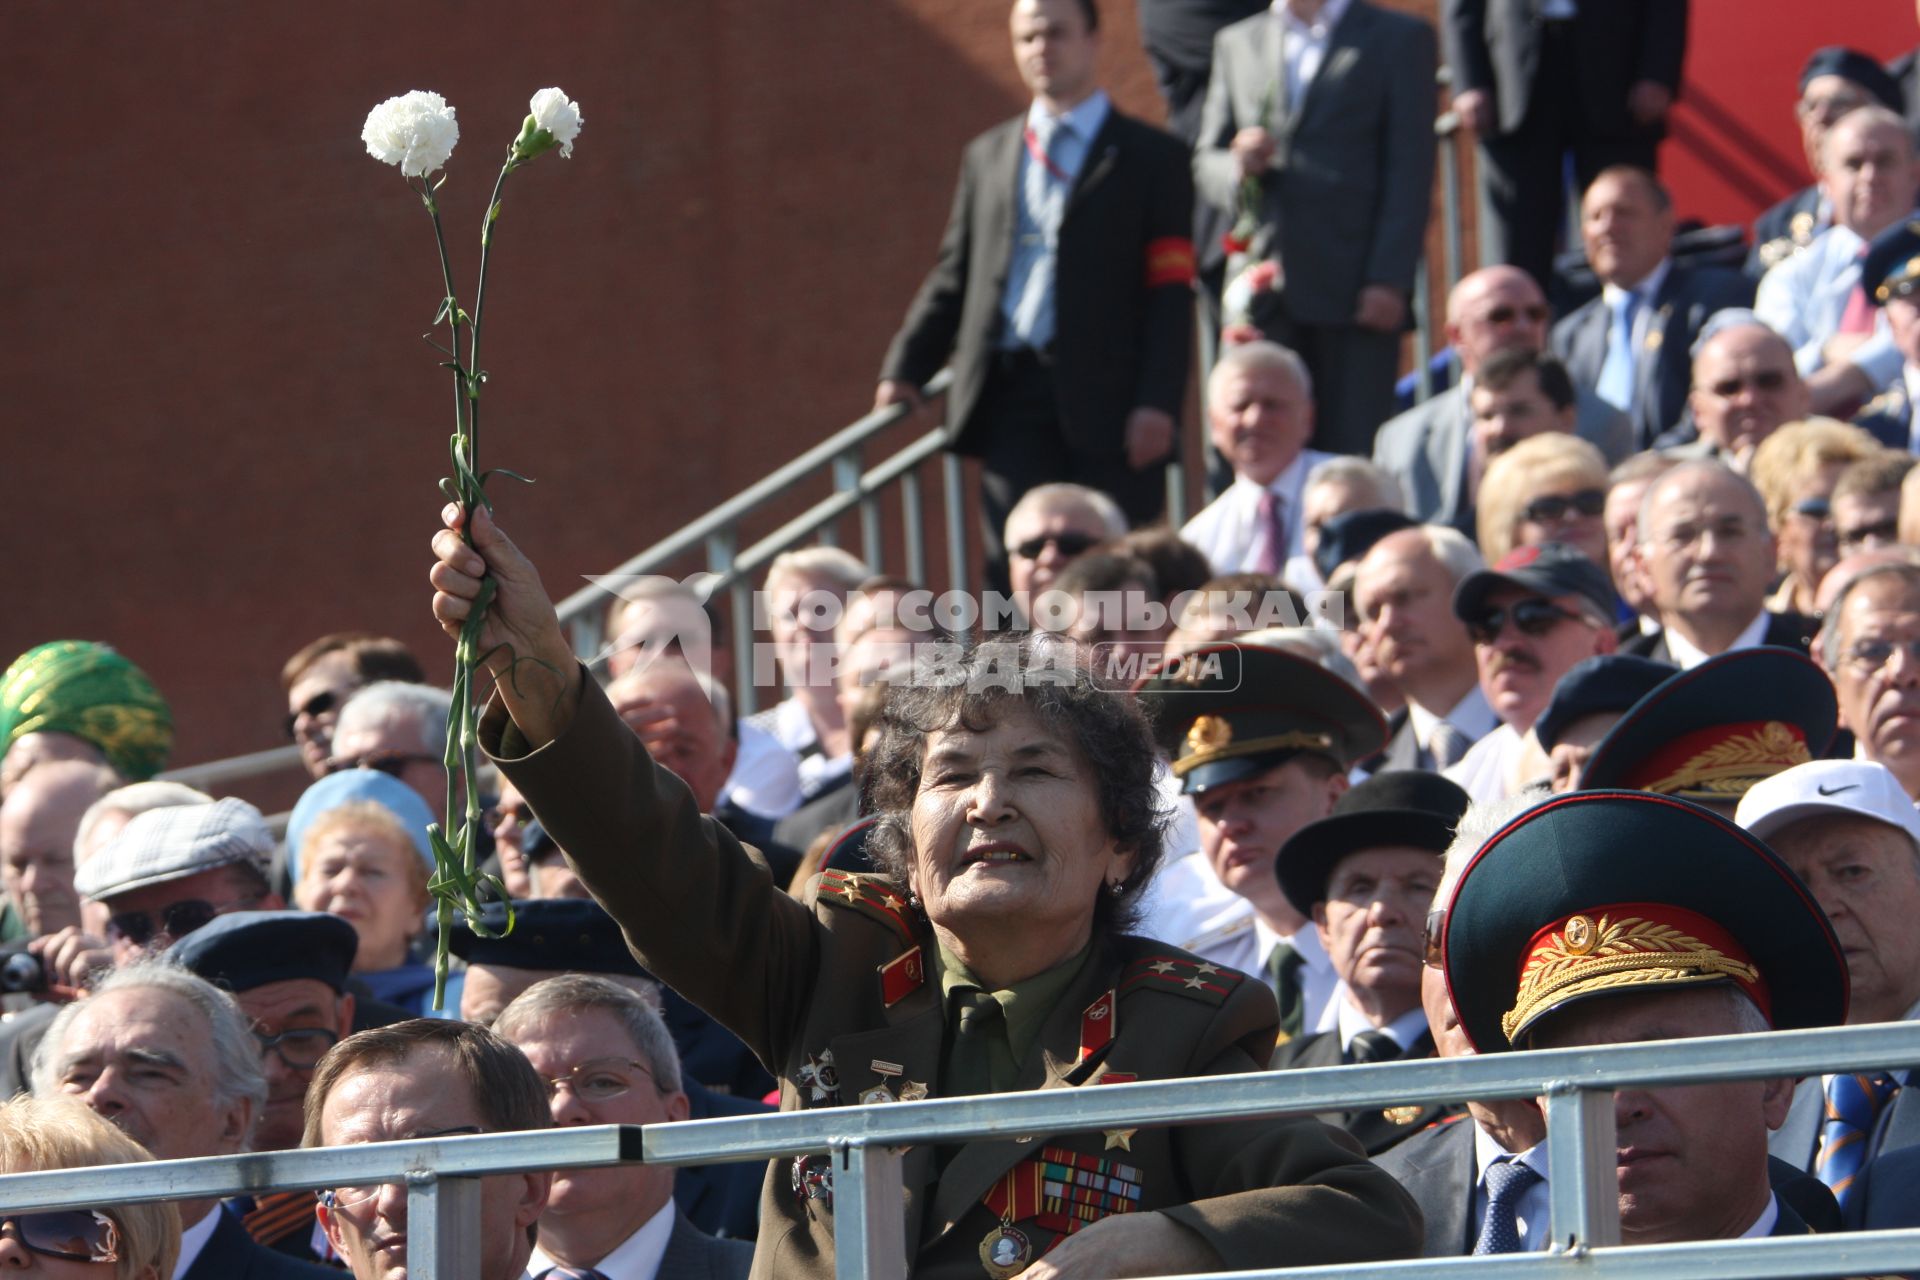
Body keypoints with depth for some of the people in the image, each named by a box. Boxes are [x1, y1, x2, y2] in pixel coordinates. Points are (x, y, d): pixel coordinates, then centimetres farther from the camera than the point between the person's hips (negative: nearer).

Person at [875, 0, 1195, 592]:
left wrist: (1158, 402, -12)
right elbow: (955, 273, 18)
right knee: (1015, 570, -5)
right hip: (1013, 393, 3)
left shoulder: (1151, 157, 5)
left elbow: (1171, 292, -1)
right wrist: (905, 368, 5)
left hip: (1105, 401, -3)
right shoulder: (987, 155, 19)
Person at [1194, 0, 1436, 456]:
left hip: (1356, 293, -3)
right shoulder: (1237, 43, 17)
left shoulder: (1400, 38, 5)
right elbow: (1205, 163, 18)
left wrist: (1389, 281, -10)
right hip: (1263, 291, 3)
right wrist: (1238, 167, -7)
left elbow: (1410, 172, -1)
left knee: (1354, 454, -6)